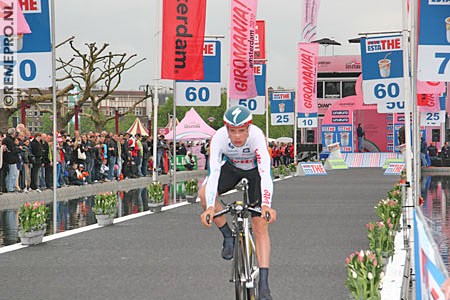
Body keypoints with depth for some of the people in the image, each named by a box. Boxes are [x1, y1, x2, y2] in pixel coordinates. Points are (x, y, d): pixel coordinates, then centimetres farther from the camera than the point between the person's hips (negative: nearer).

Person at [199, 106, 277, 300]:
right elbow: (213, 173, -39)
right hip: (231, 167, 2)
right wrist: (210, 208, -51)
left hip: (255, 170, -2)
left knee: (260, 226, -12)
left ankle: (264, 284, -11)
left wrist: (266, 206, -60)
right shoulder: (219, 138, -33)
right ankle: (228, 236, -3)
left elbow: (265, 174, -45)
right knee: (204, 193, -26)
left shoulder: (257, 137, -38)